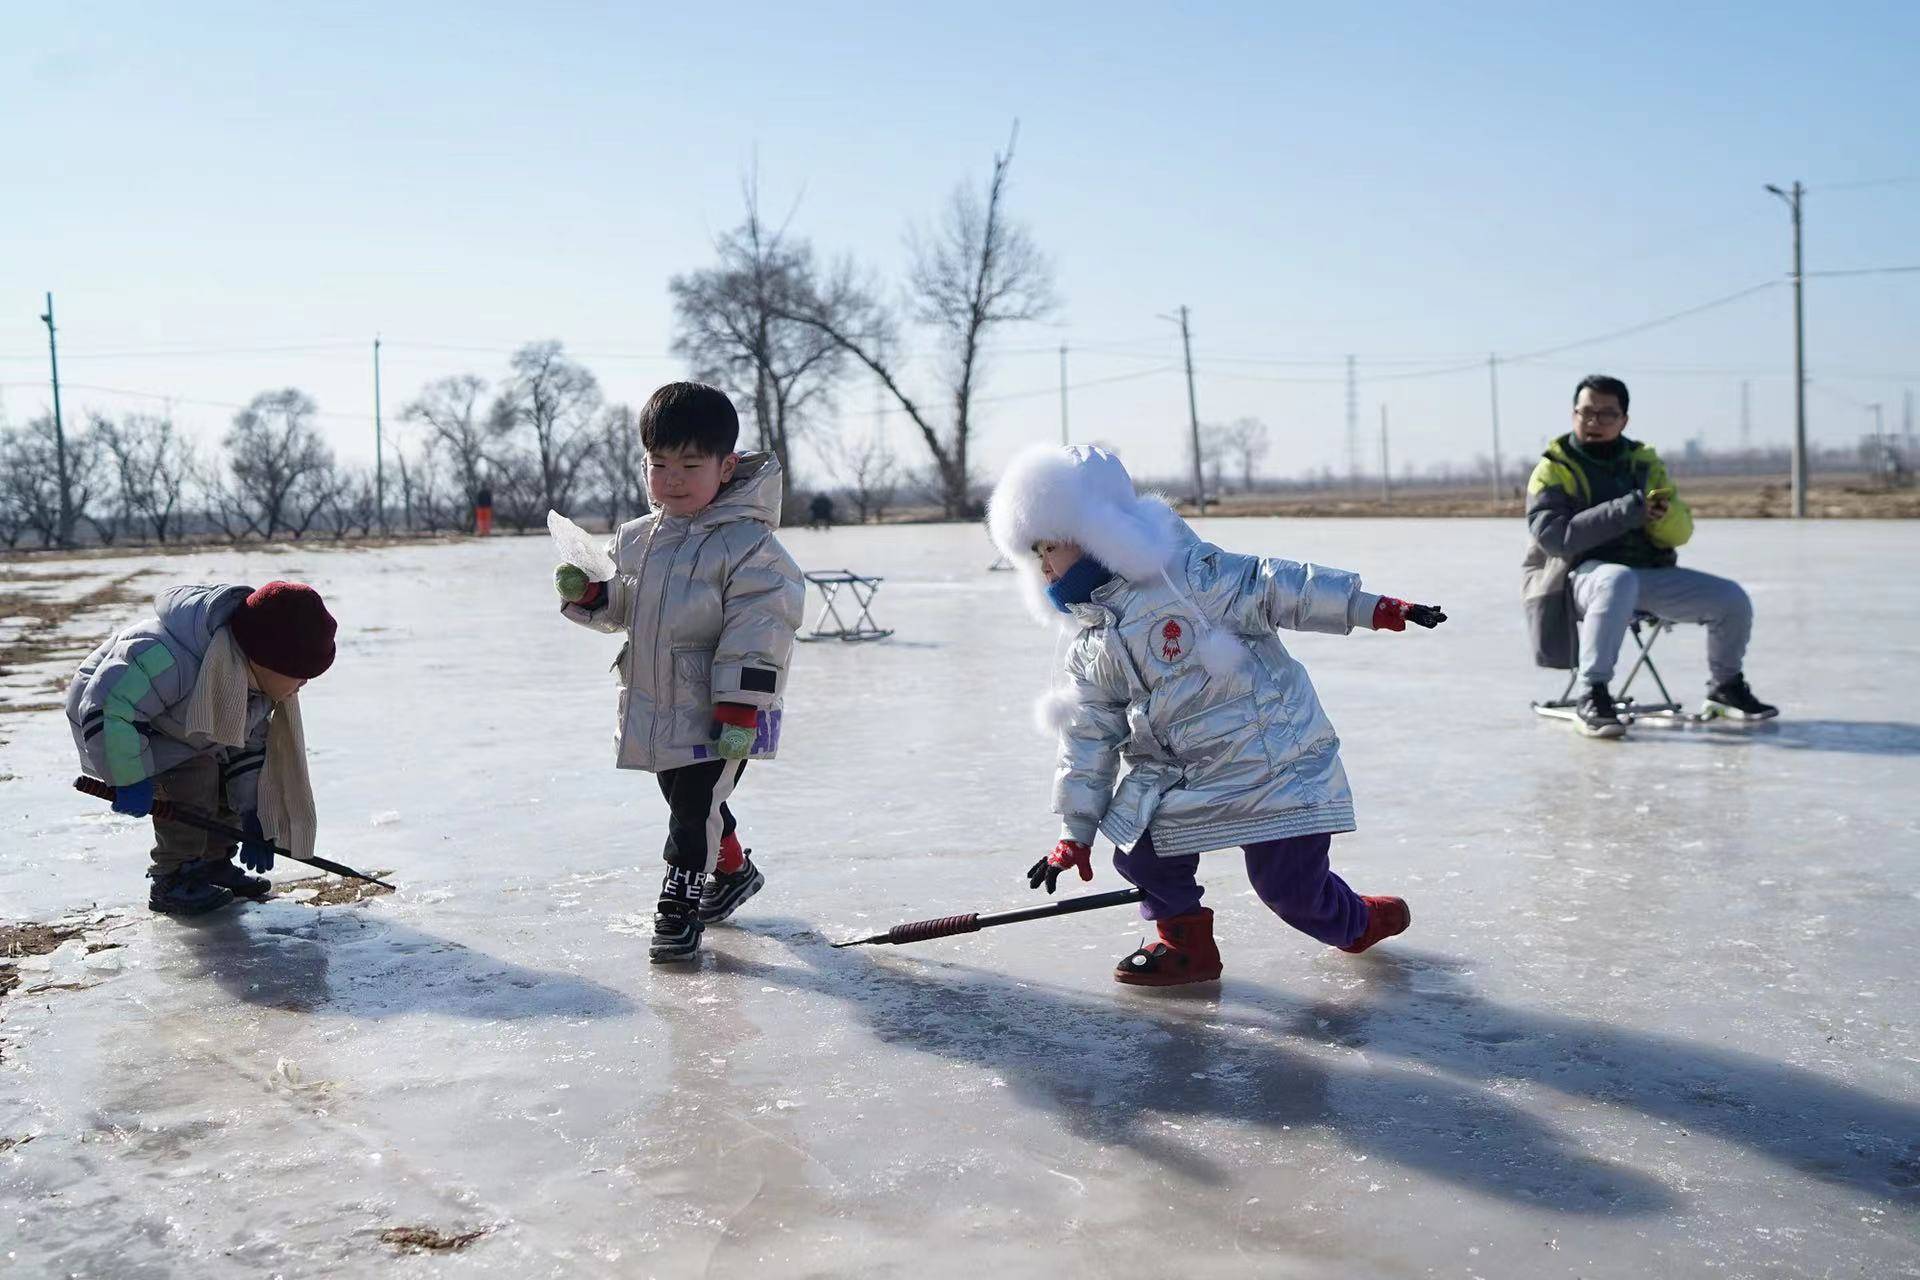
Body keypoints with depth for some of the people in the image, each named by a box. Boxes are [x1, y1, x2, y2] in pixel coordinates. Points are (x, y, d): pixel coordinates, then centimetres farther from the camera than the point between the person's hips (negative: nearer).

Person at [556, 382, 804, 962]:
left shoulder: (748, 544, -15)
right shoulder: (635, 539, 7)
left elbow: (757, 636, -19)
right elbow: (617, 608, 19)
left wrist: (739, 714, -23)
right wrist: (586, 592, -4)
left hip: (721, 717, -7)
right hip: (657, 710, 7)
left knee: (695, 802, -8)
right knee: (689, 800, 20)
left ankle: (680, 901, 8)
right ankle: (732, 870, 43)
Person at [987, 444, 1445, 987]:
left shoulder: (1180, 570, -14)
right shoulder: (1089, 651, 7)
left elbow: (1269, 587, -15)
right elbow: (1090, 738, 10)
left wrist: (1374, 609, -17)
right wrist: (1076, 832, 9)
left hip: (1271, 752, -6)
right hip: (1178, 773, 6)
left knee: (1289, 885, -2)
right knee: (1140, 849, -7)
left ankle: (1360, 922, 29)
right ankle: (1187, 943, 17)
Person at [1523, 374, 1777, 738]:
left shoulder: (1645, 462, 14)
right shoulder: (1553, 470, -1)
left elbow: (1680, 533, 10)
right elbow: (1555, 537, -18)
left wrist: (1664, 514, -15)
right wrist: (1626, 511, -23)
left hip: (1650, 573, 6)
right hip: (1584, 574, -6)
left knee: (1732, 600, -8)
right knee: (1618, 582, -41)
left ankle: (1726, 688, 20)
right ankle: (1592, 696, -35)